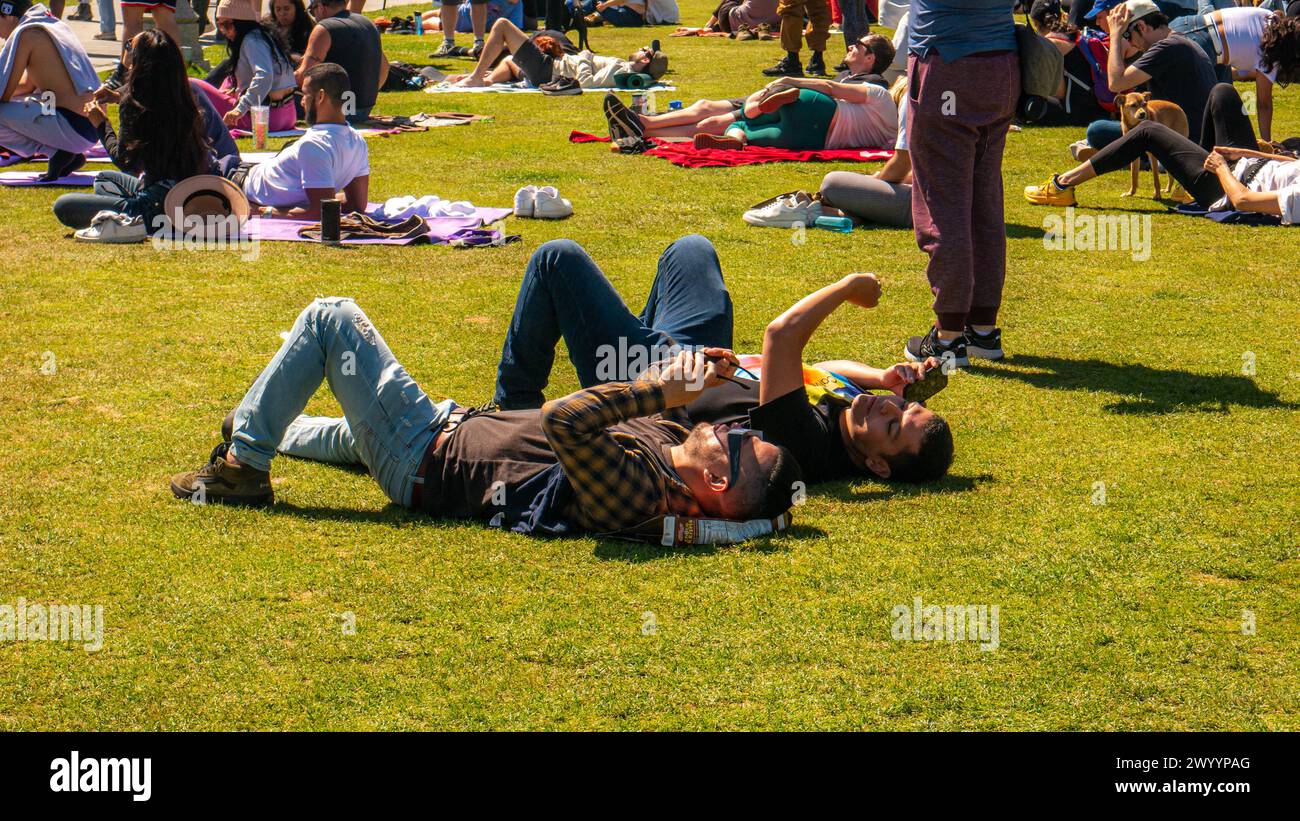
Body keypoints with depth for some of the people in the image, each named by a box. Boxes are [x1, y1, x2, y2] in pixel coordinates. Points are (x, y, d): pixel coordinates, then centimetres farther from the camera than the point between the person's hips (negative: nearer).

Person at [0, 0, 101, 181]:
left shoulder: (24, 34, -9)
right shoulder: (54, 24, 18)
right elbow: (28, 86, 27)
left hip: (75, 130, -9)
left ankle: (57, 153, -6)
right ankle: (69, 154, 12)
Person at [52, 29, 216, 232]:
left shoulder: (134, 104, -18)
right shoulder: (182, 99, 2)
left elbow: (124, 160, -10)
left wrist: (101, 123, 4)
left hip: (159, 204, -8)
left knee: (63, 206, -5)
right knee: (103, 179, 34)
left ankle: (134, 222, -11)